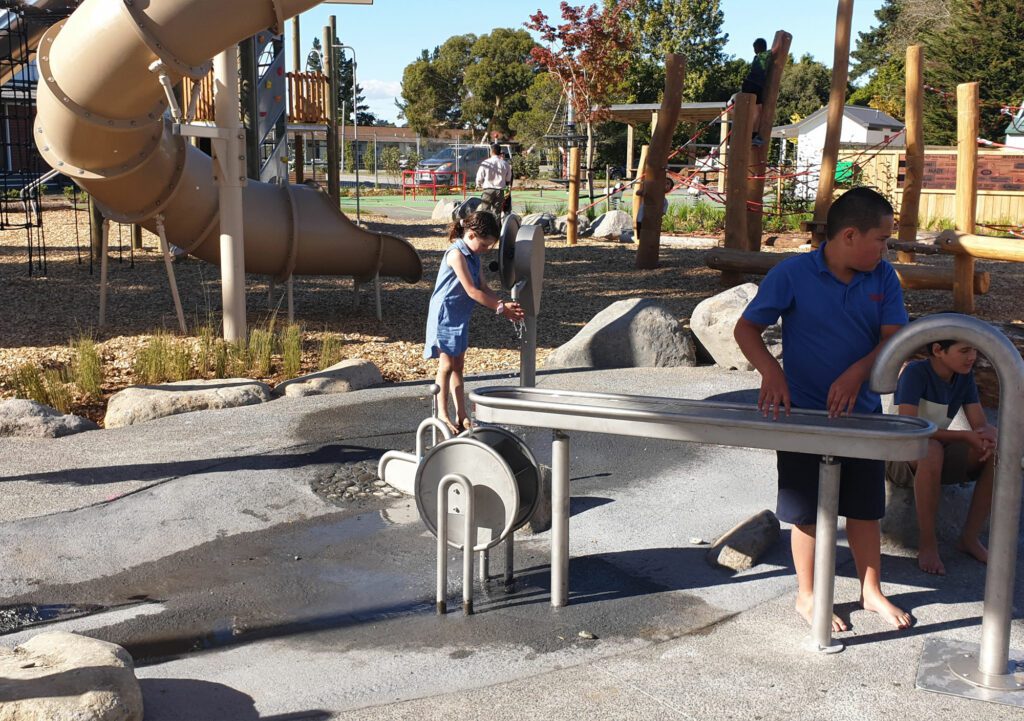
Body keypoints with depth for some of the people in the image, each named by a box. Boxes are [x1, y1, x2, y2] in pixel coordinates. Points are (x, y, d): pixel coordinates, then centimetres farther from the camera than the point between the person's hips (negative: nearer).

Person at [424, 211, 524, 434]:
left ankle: (461, 416, 16)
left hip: (460, 317, 9)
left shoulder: (473, 256, 7)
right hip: (445, 316, -9)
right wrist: (501, 308, -20)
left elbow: (482, 287, 9)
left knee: (458, 366, 11)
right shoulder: (456, 254, -21)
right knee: (447, 366, -2)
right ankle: (442, 415, 7)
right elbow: (472, 291, -23)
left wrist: (503, 305, -6)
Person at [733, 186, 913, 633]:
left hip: (861, 411, 4)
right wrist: (771, 372, -25)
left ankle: (871, 591, 33)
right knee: (808, 511, 7)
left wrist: (856, 373, -24)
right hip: (804, 412, -3)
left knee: (865, 507, 14)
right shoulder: (793, 274, -12)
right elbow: (746, 329, -9)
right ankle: (806, 596, 25)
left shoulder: (883, 278, -1)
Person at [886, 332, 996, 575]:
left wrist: (987, 437, -28)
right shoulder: (915, 372, -19)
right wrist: (965, 436, -31)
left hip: (942, 457, 6)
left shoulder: (964, 376, 0)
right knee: (931, 449, -40)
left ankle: (970, 537, -8)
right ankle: (927, 543, -26)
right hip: (901, 457, -6)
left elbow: (981, 424, -2)